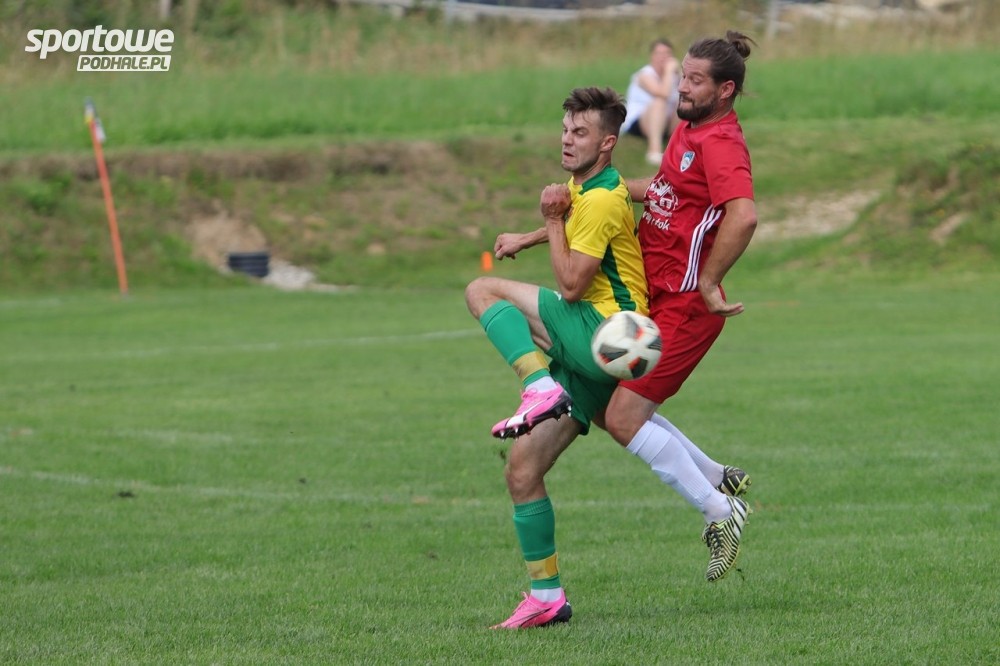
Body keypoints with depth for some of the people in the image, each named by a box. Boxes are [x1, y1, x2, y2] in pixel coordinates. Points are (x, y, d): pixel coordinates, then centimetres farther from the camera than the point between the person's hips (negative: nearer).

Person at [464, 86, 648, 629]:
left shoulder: (603, 200, -13)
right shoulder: (584, 188, 16)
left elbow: (570, 284, -18)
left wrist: (554, 223, -8)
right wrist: (530, 237, 32)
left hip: (603, 332, -9)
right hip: (586, 356, 9)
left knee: (483, 290, -14)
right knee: (522, 472, 5)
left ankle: (541, 390, -24)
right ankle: (546, 597, 8)